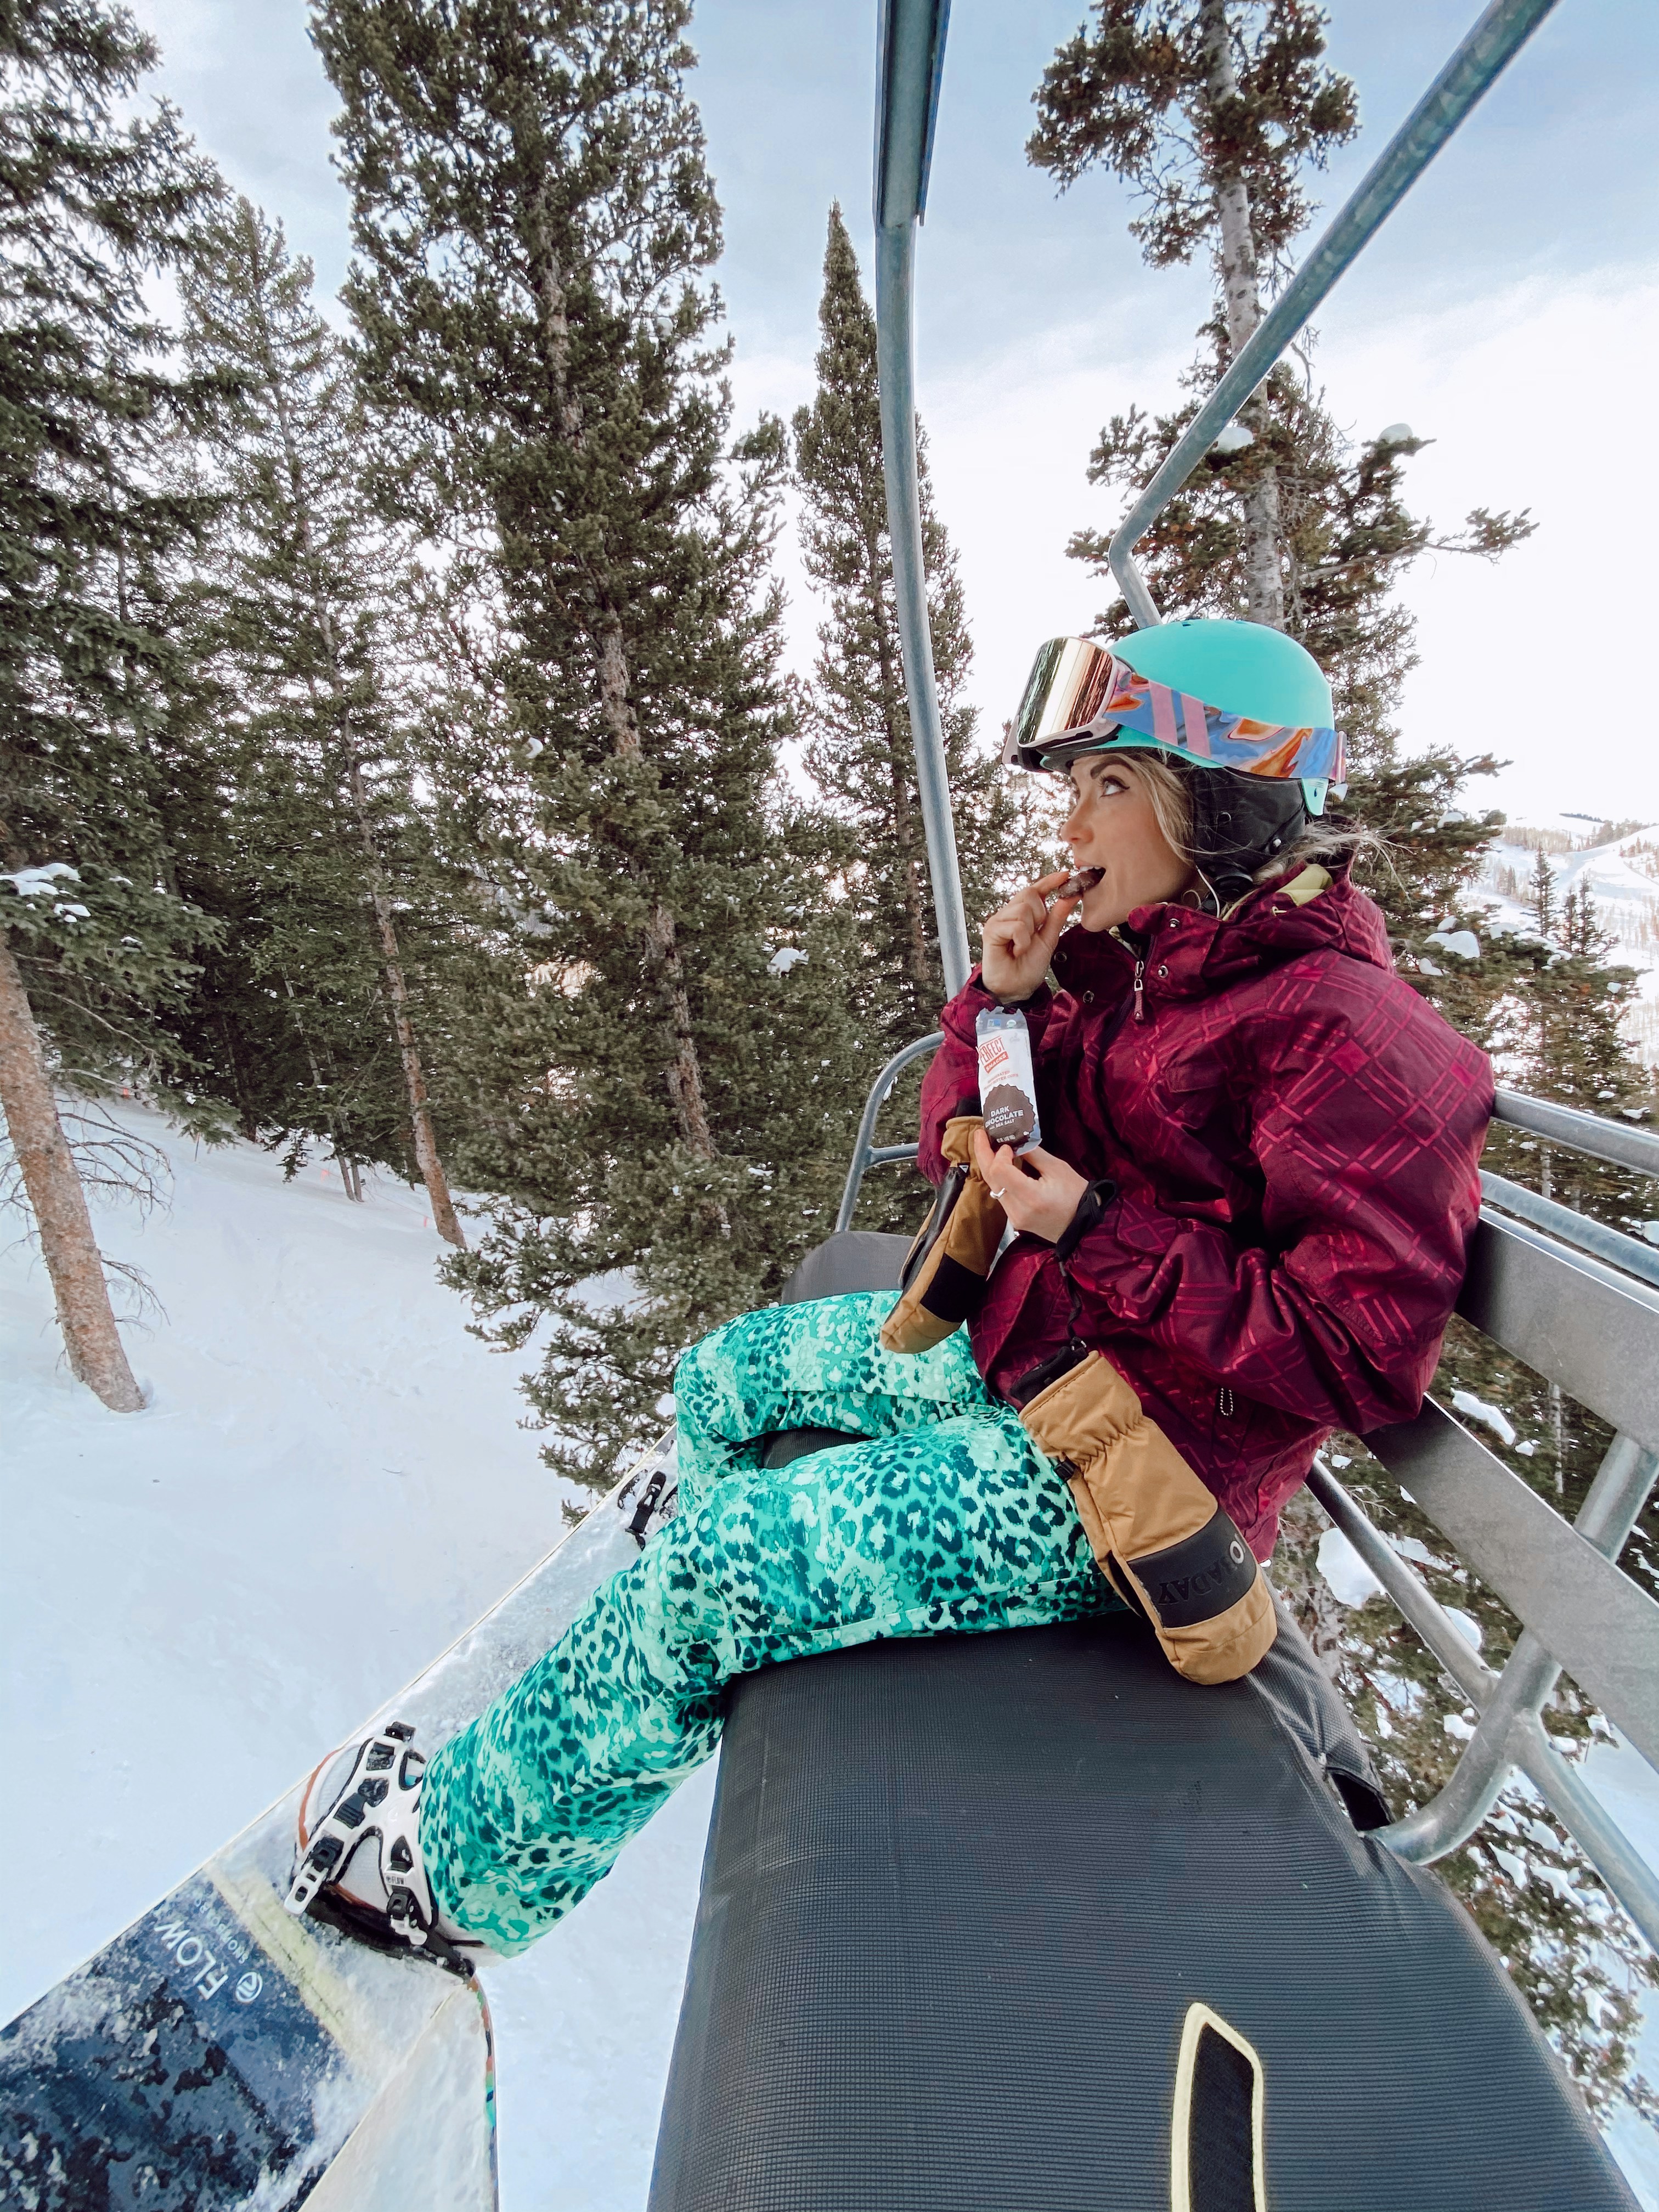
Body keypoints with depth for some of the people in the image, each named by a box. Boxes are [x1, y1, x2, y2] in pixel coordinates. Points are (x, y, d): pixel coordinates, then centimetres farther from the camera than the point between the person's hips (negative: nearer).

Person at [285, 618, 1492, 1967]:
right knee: (724, 1380, 16)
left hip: (1132, 1466, -8)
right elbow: (962, 1145, 9)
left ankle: (466, 1866, 14)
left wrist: (1095, 1230, -24)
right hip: (1016, 1347, 9)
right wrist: (1005, 1001, -9)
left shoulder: (1345, 1034, -19)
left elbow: (1360, 1354, -23)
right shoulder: (1150, 963, 6)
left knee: (716, 1558, -15)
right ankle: (723, 1669, 43)